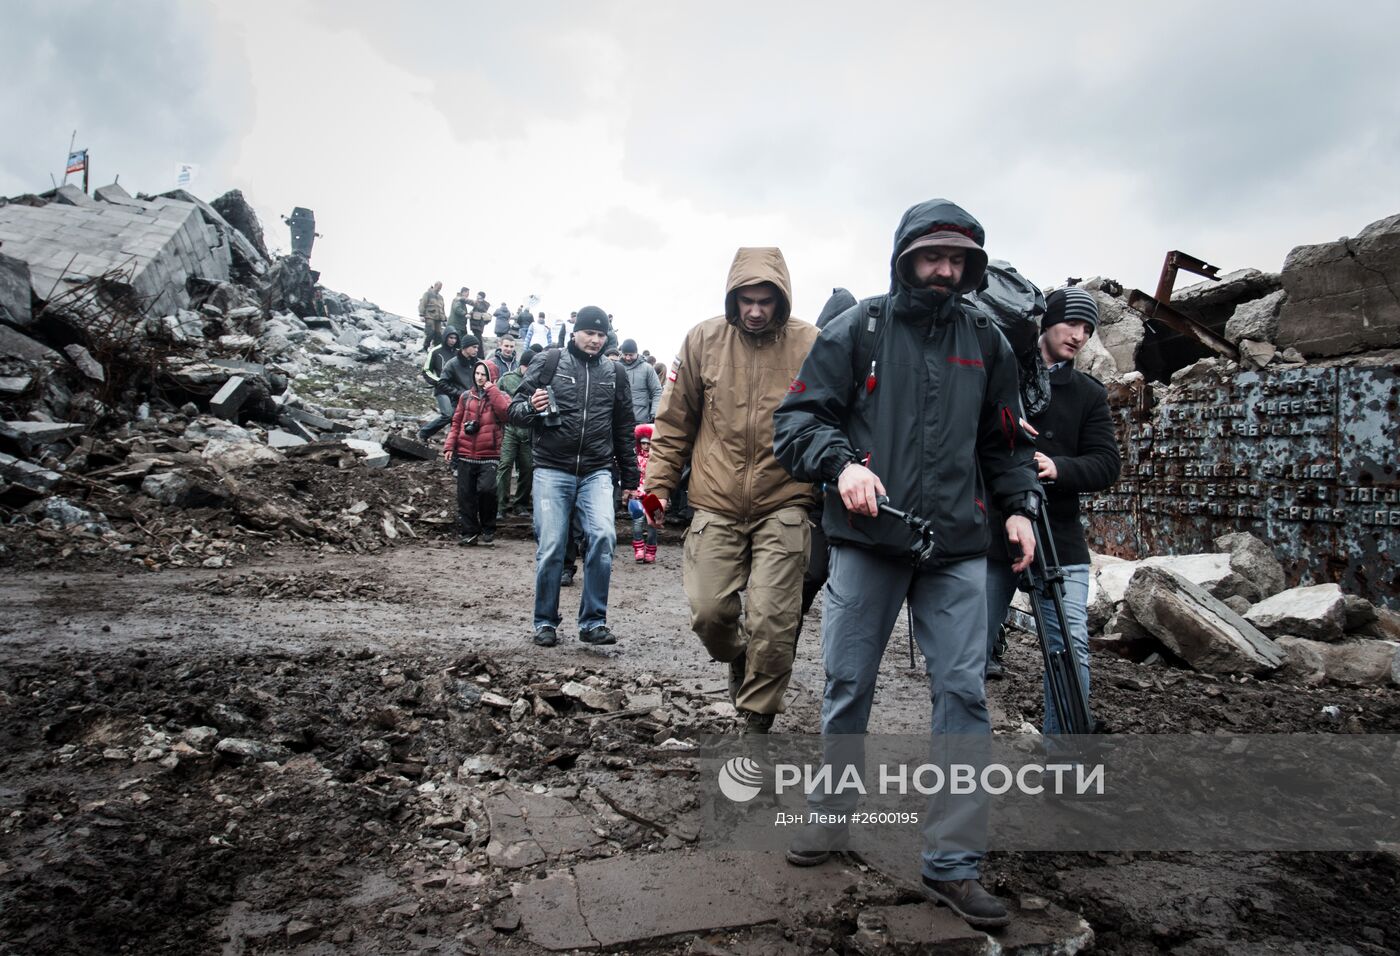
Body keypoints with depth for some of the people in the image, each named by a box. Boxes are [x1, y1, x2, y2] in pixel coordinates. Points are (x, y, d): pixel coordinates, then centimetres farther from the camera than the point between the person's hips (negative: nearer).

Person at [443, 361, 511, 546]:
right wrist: (449, 446, 2)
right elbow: (456, 423, 12)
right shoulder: (466, 396, 11)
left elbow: (505, 410, -19)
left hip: (489, 455, -3)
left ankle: (488, 529, 0)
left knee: (486, 490, -19)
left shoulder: (499, 397, 5)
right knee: (465, 496, 4)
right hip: (465, 455, 3)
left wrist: (491, 390, -13)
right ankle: (469, 532, 14)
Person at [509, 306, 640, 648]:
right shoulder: (549, 362, 4)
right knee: (550, 548, -3)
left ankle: (593, 621, -4)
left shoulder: (613, 373, 13)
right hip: (552, 470, -2)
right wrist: (531, 407, -20)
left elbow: (624, 431, 19)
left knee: (603, 536, -17)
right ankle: (545, 622, 16)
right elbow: (515, 409, 4)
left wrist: (630, 479, 18)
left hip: (596, 472, 2)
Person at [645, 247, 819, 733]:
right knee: (709, 610, 3)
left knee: (772, 621, -1)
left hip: (784, 507, -2)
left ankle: (757, 720, 21)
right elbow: (674, 420, 8)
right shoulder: (704, 339, 0)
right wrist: (659, 483, 5)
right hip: (716, 506, 2)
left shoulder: (811, 344, -4)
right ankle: (738, 659, 39)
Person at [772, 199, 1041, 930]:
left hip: (957, 547, 3)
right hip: (866, 539, -2)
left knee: (963, 694, 1)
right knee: (847, 684, 8)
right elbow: (796, 419, -1)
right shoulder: (856, 330, 2)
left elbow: (1004, 440, 21)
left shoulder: (985, 341, 12)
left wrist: (1018, 505, 6)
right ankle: (832, 813, 30)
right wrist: (842, 463, -19)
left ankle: (952, 862, 13)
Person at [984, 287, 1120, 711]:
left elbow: (1106, 463, 4)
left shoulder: (1090, 393, 12)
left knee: (1072, 649, -4)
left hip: (1060, 539, 2)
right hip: (991, 536, -2)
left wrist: (1058, 468, -16)